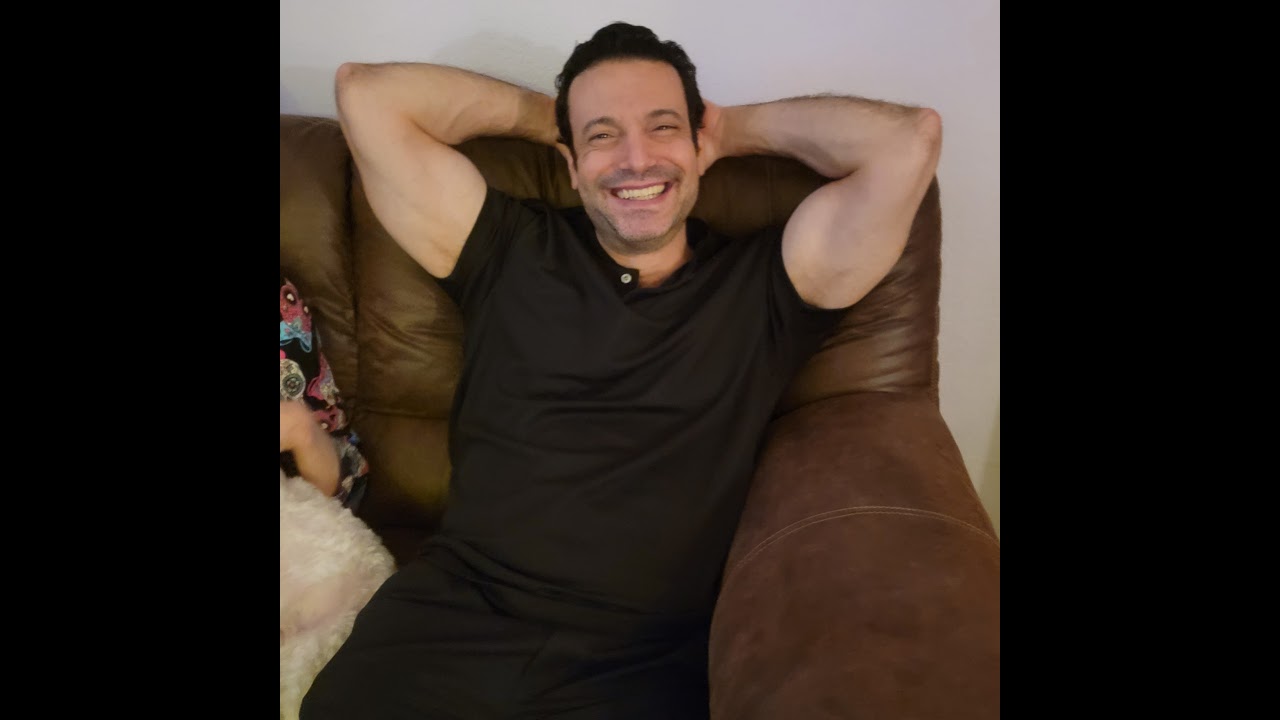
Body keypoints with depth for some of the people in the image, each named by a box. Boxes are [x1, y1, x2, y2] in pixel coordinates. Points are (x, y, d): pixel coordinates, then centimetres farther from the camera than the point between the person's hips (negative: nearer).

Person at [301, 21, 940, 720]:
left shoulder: (761, 284, 7)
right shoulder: (509, 253, 10)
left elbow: (908, 139, 0)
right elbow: (367, 91, 9)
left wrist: (733, 127, 11)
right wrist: (545, 113, 15)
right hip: (452, 616, 1)